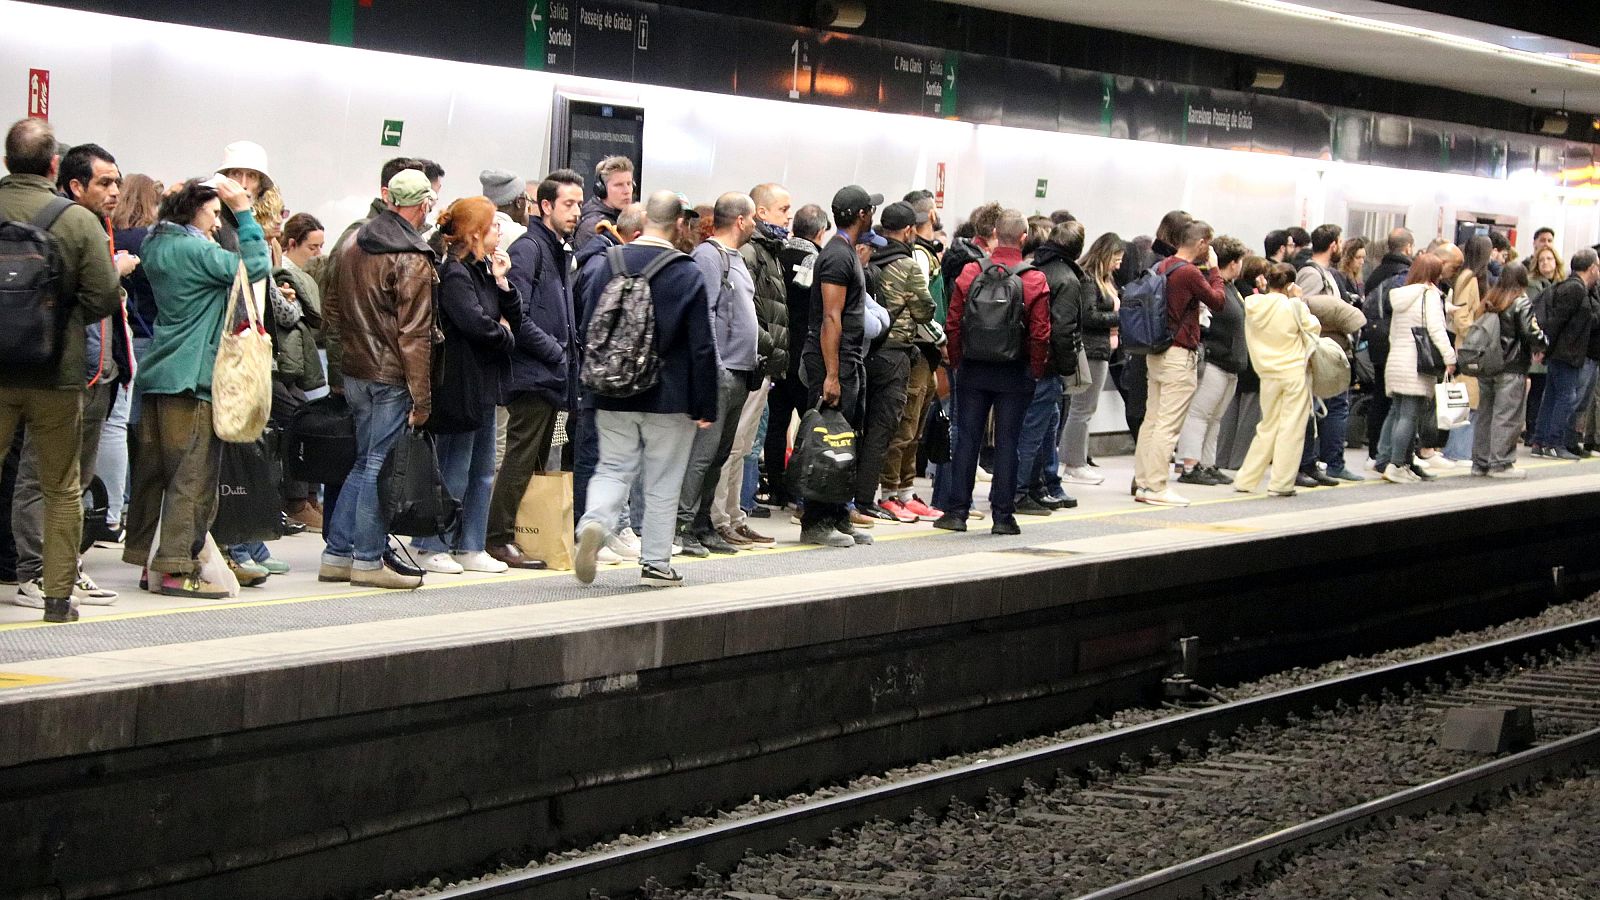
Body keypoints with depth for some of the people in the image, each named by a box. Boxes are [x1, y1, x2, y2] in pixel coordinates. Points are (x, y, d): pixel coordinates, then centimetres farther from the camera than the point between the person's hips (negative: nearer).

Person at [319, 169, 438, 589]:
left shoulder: (354, 247, 10)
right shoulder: (412, 261, -14)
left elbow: (331, 305, 17)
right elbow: (415, 334, -16)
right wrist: (422, 399, -14)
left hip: (355, 372, 8)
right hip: (391, 378, -8)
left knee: (365, 462, 16)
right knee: (380, 466, -1)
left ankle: (336, 554, 17)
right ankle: (368, 560, 3)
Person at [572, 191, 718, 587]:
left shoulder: (607, 265, -1)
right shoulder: (688, 275, -10)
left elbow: (586, 328, 5)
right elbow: (702, 347, -10)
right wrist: (706, 406, -3)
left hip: (614, 393, 3)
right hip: (669, 397, -3)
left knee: (613, 469, 12)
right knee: (663, 482, 8)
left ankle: (593, 524, -16)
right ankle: (655, 562, 13)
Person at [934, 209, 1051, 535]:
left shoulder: (970, 273, -4)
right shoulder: (1034, 281, -9)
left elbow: (953, 325, -2)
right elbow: (1040, 334, -9)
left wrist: (957, 362, 9)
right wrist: (1035, 372, 3)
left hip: (973, 371, 1)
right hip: (1016, 374, -1)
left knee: (966, 439, 7)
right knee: (1007, 442, 4)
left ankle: (957, 511, 8)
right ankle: (1002, 515, 6)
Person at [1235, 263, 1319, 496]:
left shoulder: (1253, 306, -1)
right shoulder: (1293, 307, -13)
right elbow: (1313, 328, 1)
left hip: (1268, 375, 5)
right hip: (1294, 373, -5)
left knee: (1267, 428, 16)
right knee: (1291, 429, 2)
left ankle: (1246, 480, 15)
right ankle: (1281, 483, 1)